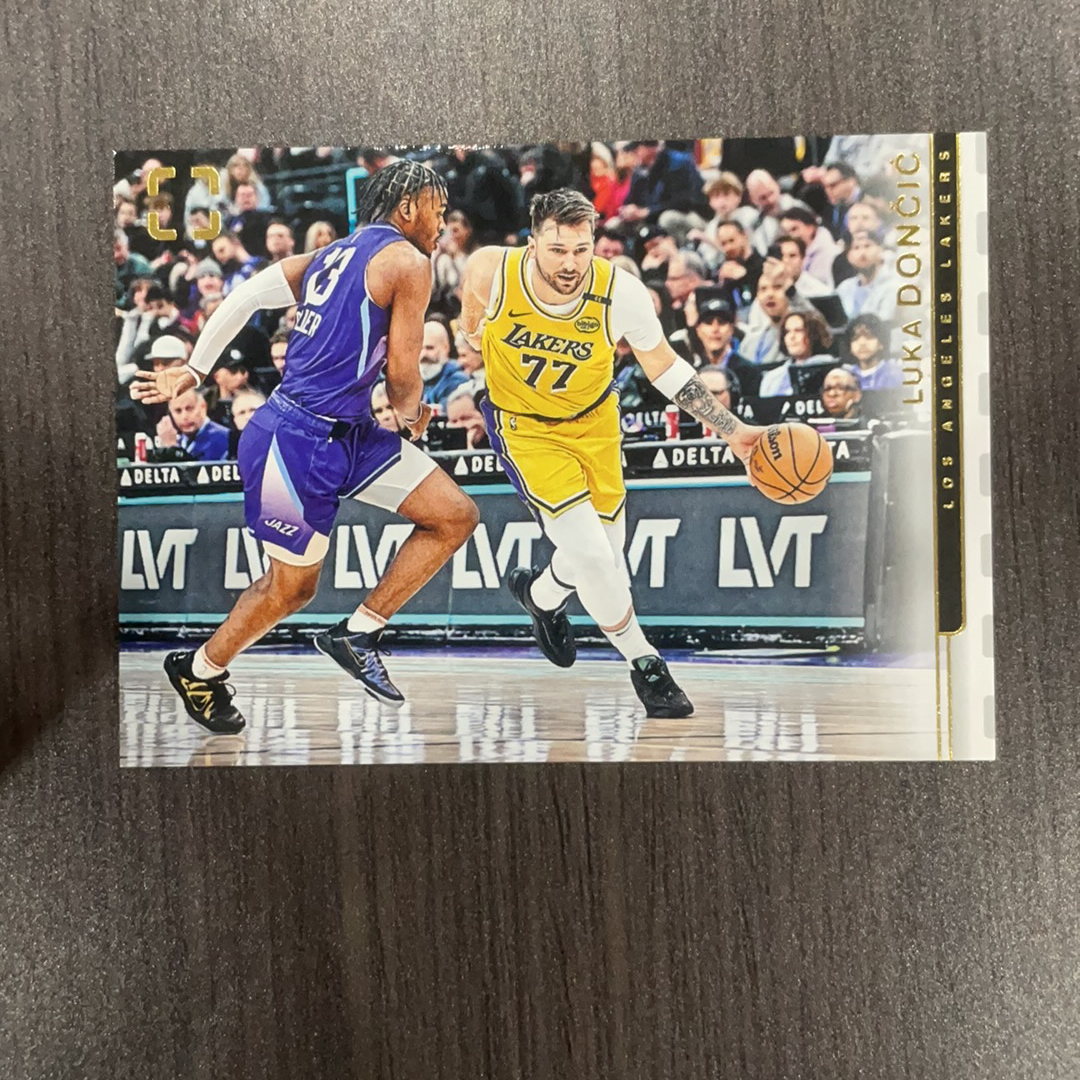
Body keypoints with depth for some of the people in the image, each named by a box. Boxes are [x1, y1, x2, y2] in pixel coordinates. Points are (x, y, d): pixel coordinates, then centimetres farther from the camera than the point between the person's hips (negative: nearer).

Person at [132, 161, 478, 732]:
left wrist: (194, 371, 14)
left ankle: (355, 632, 12)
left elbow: (243, 296, 10)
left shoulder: (331, 255, 15)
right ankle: (199, 669, 34)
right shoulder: (409, 261, -9)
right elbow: (402, 371, -11)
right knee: (291, 587, 10)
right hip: (298, 440, -9)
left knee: (456, 515, 5)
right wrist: (411, 415, 11)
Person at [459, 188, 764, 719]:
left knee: (606, 551, 12)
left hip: (594, 421, 3)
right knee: (591, 556, -15)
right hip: (525, 426, -2)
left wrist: (732, 430, -14)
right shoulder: (493, 271, -26)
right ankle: (644, 664, 9)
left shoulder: (621, 293, -24)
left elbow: (664, 367, -10)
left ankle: (540, 595, 49)